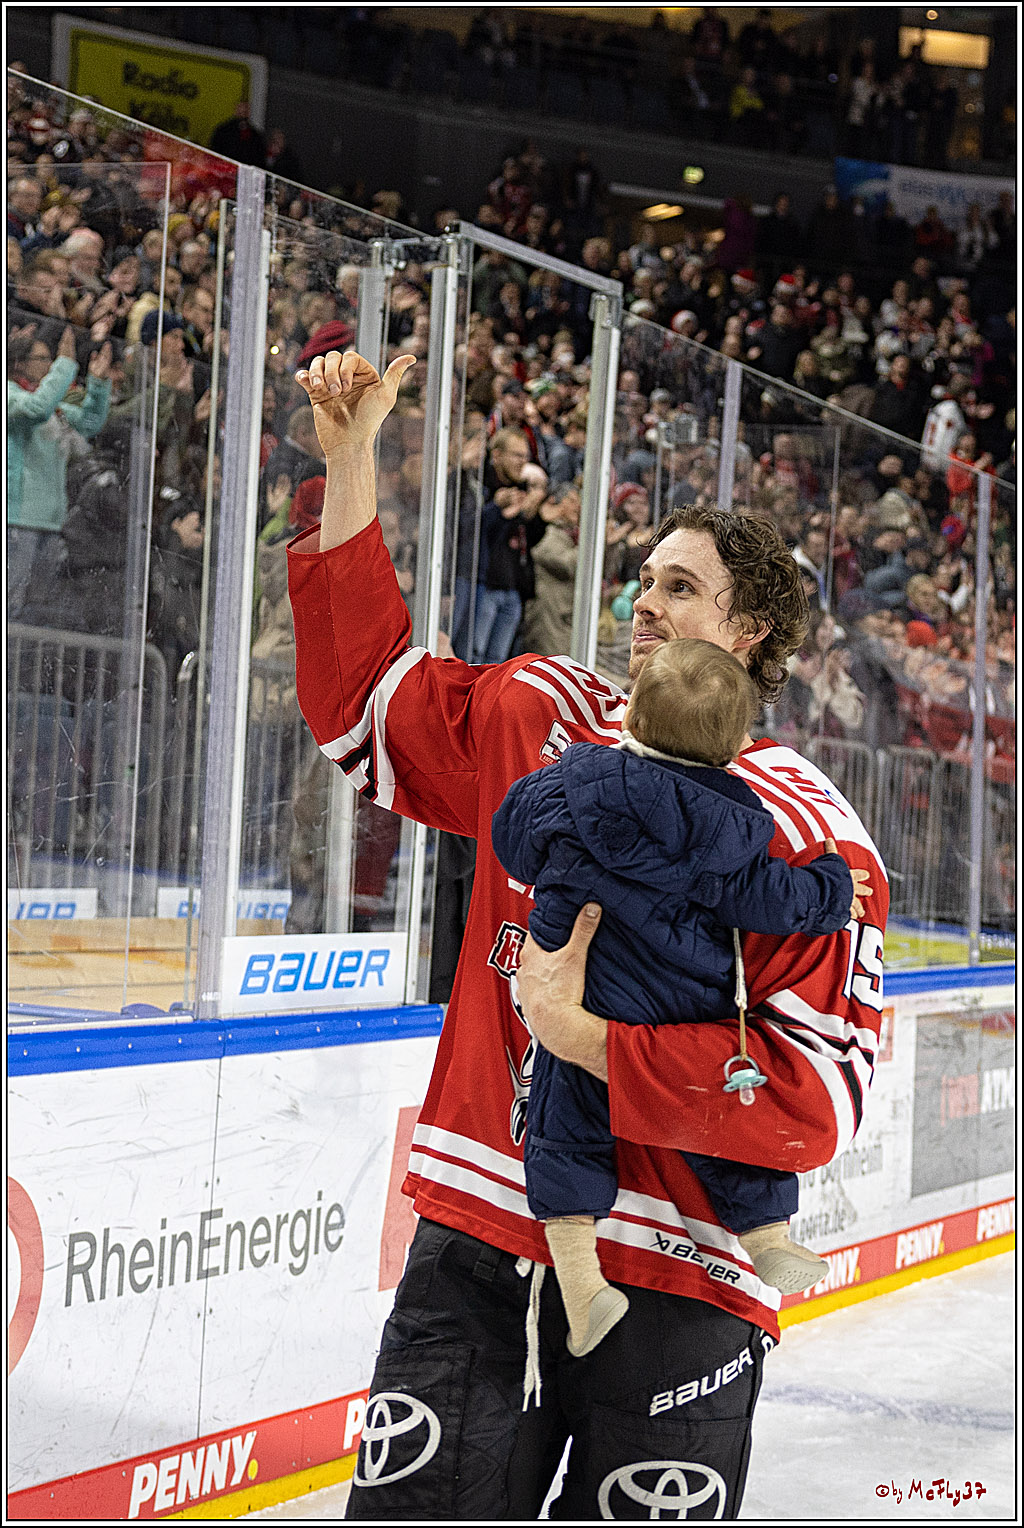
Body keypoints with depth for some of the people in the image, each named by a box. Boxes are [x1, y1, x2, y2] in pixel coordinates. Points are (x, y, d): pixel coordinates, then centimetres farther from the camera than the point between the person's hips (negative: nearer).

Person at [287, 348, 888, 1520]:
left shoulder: (807, 837, -9)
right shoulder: (541, 719, 7)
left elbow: (812, 1099, -16)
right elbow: (365, 695, 15)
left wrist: (590, 1035, -20)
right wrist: (349, 456, 9)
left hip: (672, 1289, -4)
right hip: (476, 1246, 4)